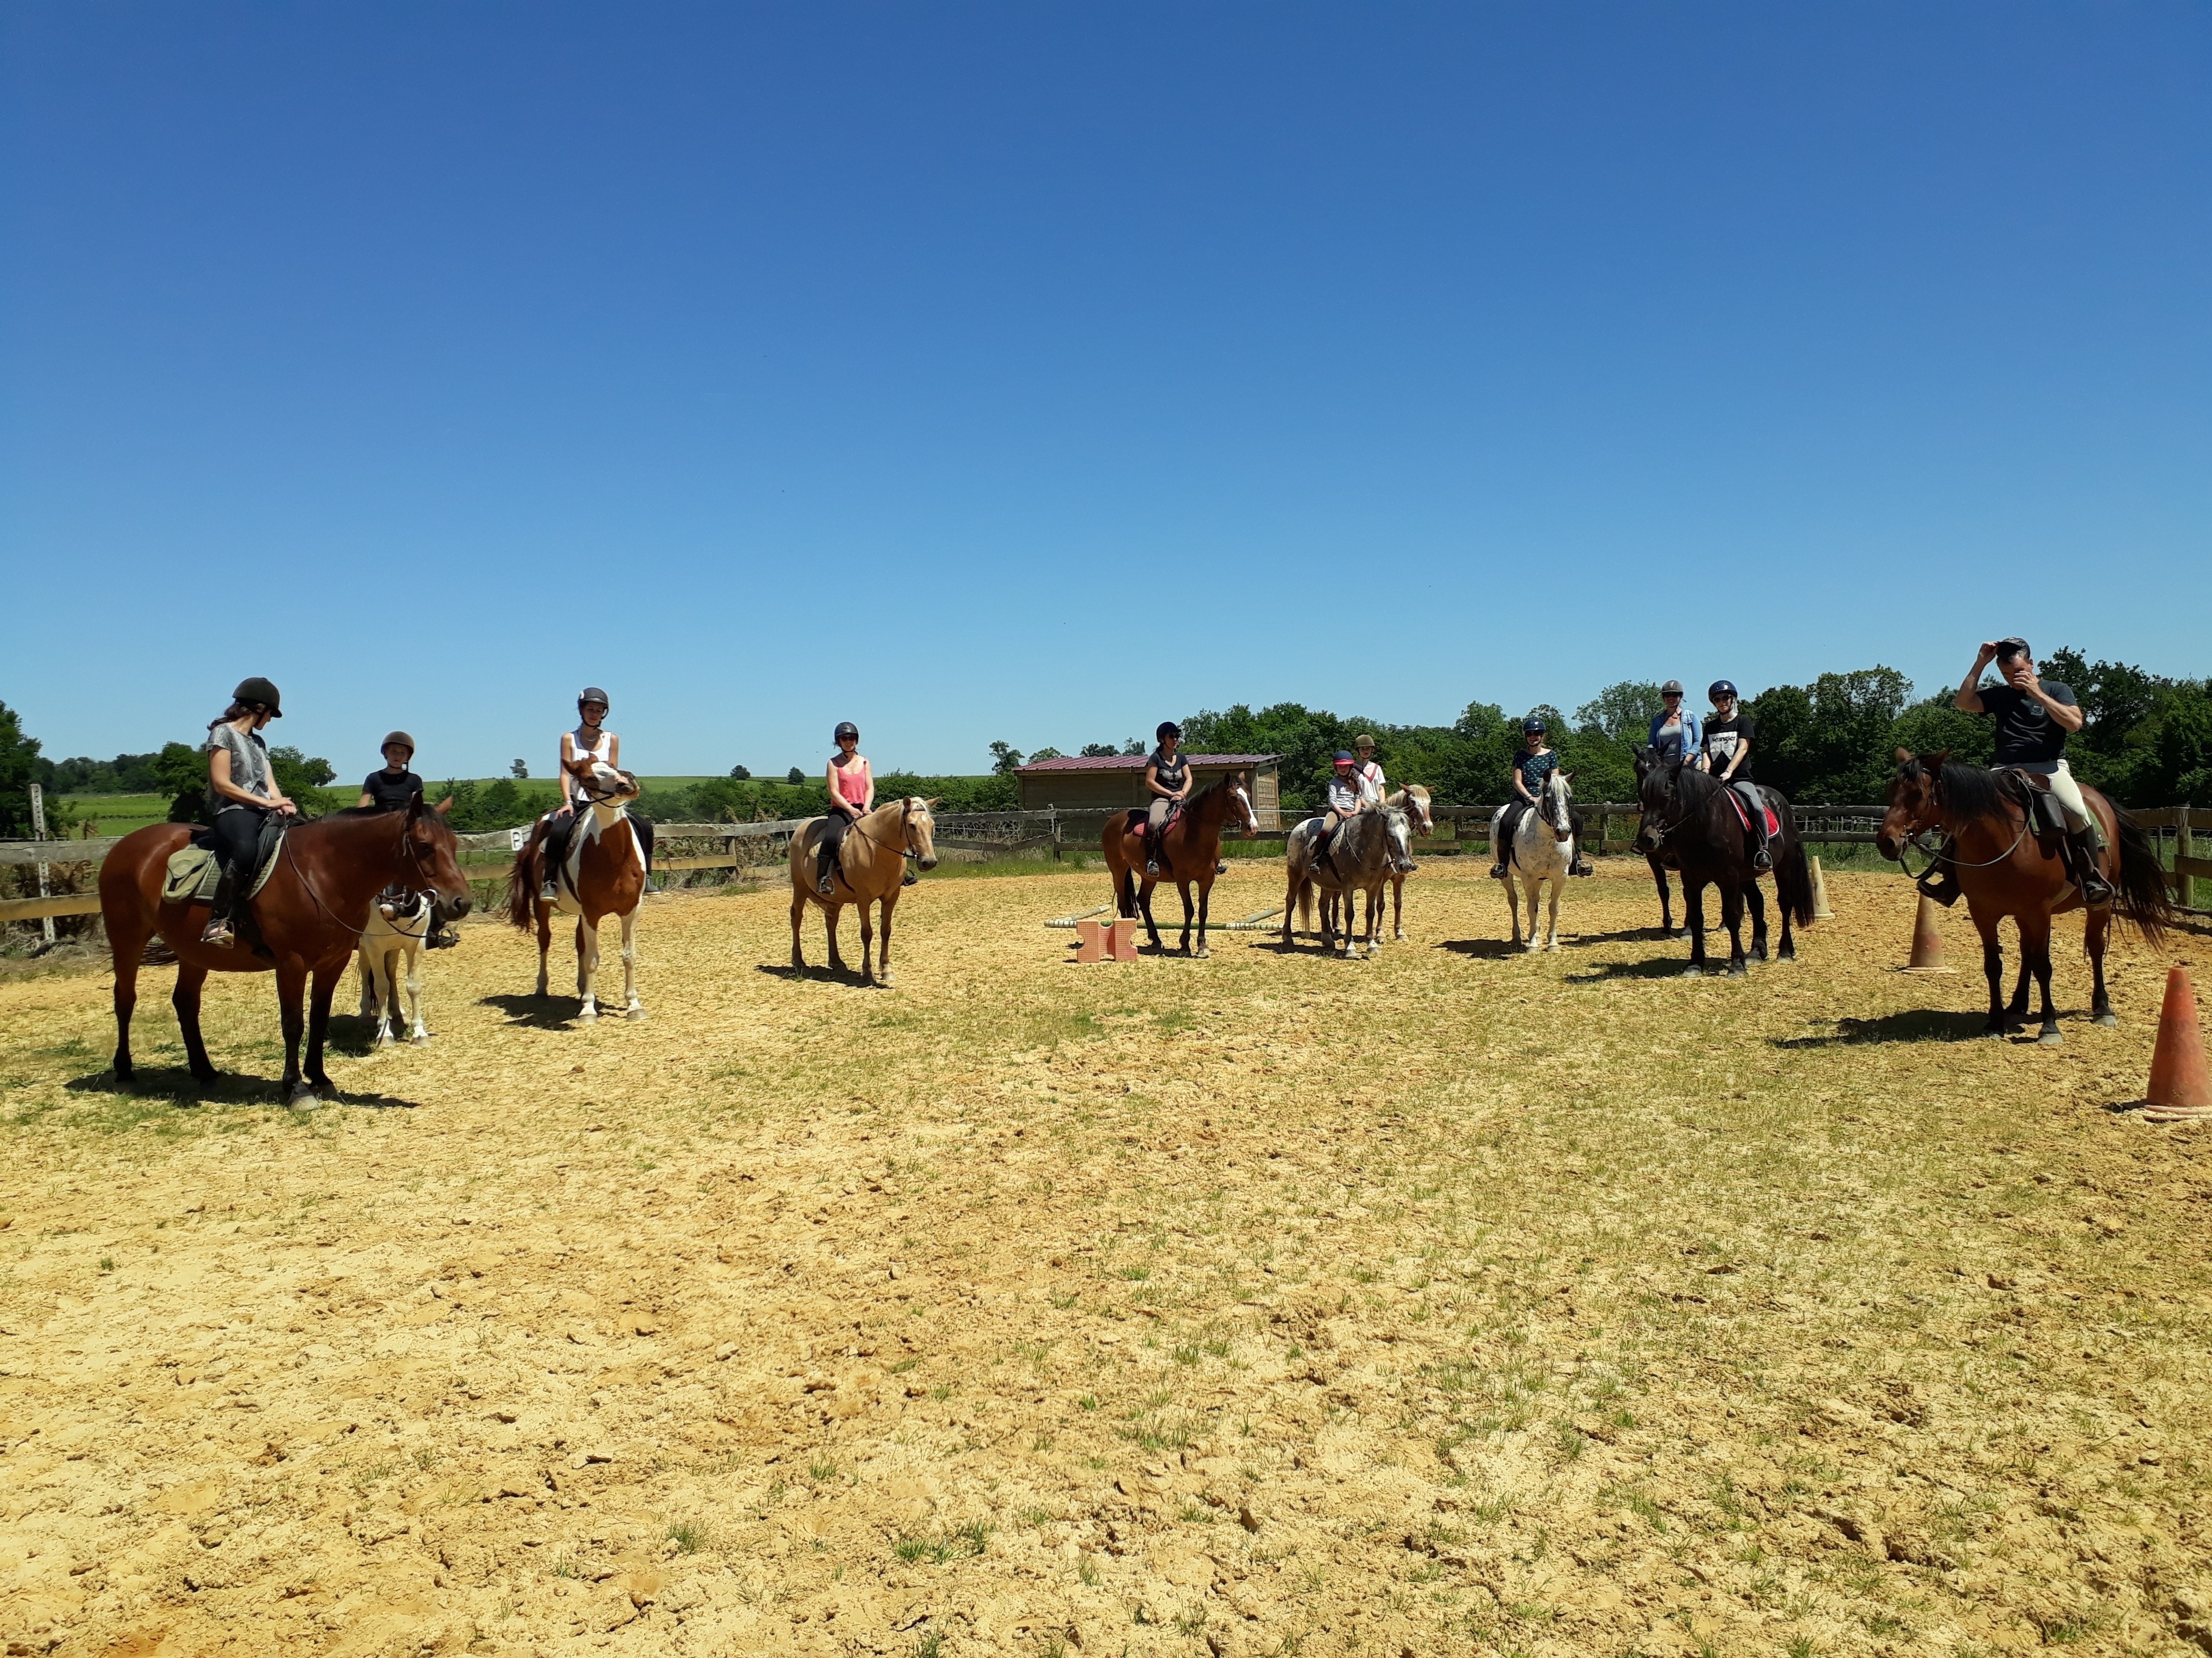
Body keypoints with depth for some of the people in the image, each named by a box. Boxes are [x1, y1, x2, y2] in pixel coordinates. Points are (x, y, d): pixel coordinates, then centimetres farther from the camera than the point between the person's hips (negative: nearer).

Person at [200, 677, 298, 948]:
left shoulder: (258, 742, 24)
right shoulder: (223, 733, 0)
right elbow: (222, 784, -9)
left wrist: (283, 804, -6)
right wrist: (267, 802, -12)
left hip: (262, 813, 8)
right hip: (233, 811, -8)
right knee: (246, 850, -40)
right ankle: (220, 921, -35)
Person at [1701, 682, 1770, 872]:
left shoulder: (1743, 721, 6)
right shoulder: (1710, 726, 18)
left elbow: (1743, 748, -6)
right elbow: (1706, 752, 11)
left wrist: (1729, 772, -20)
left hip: (1740, 778, -4)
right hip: (1714, 779, 4)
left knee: (1757, 808, -30)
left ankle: (1762, 850, -20)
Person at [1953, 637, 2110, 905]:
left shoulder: (2057, 690, 8)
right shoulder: (1998, 695, 15)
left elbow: (2075, 723, -8)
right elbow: (1962, 703, 1)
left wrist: (2037, 693, -14)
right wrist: (1980, 664, -1)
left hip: (2050, 767, -3)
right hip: (2005, 770, 3)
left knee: (2077, 811, -31)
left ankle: (2092, 876, -17)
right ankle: (1953, 870, -8)